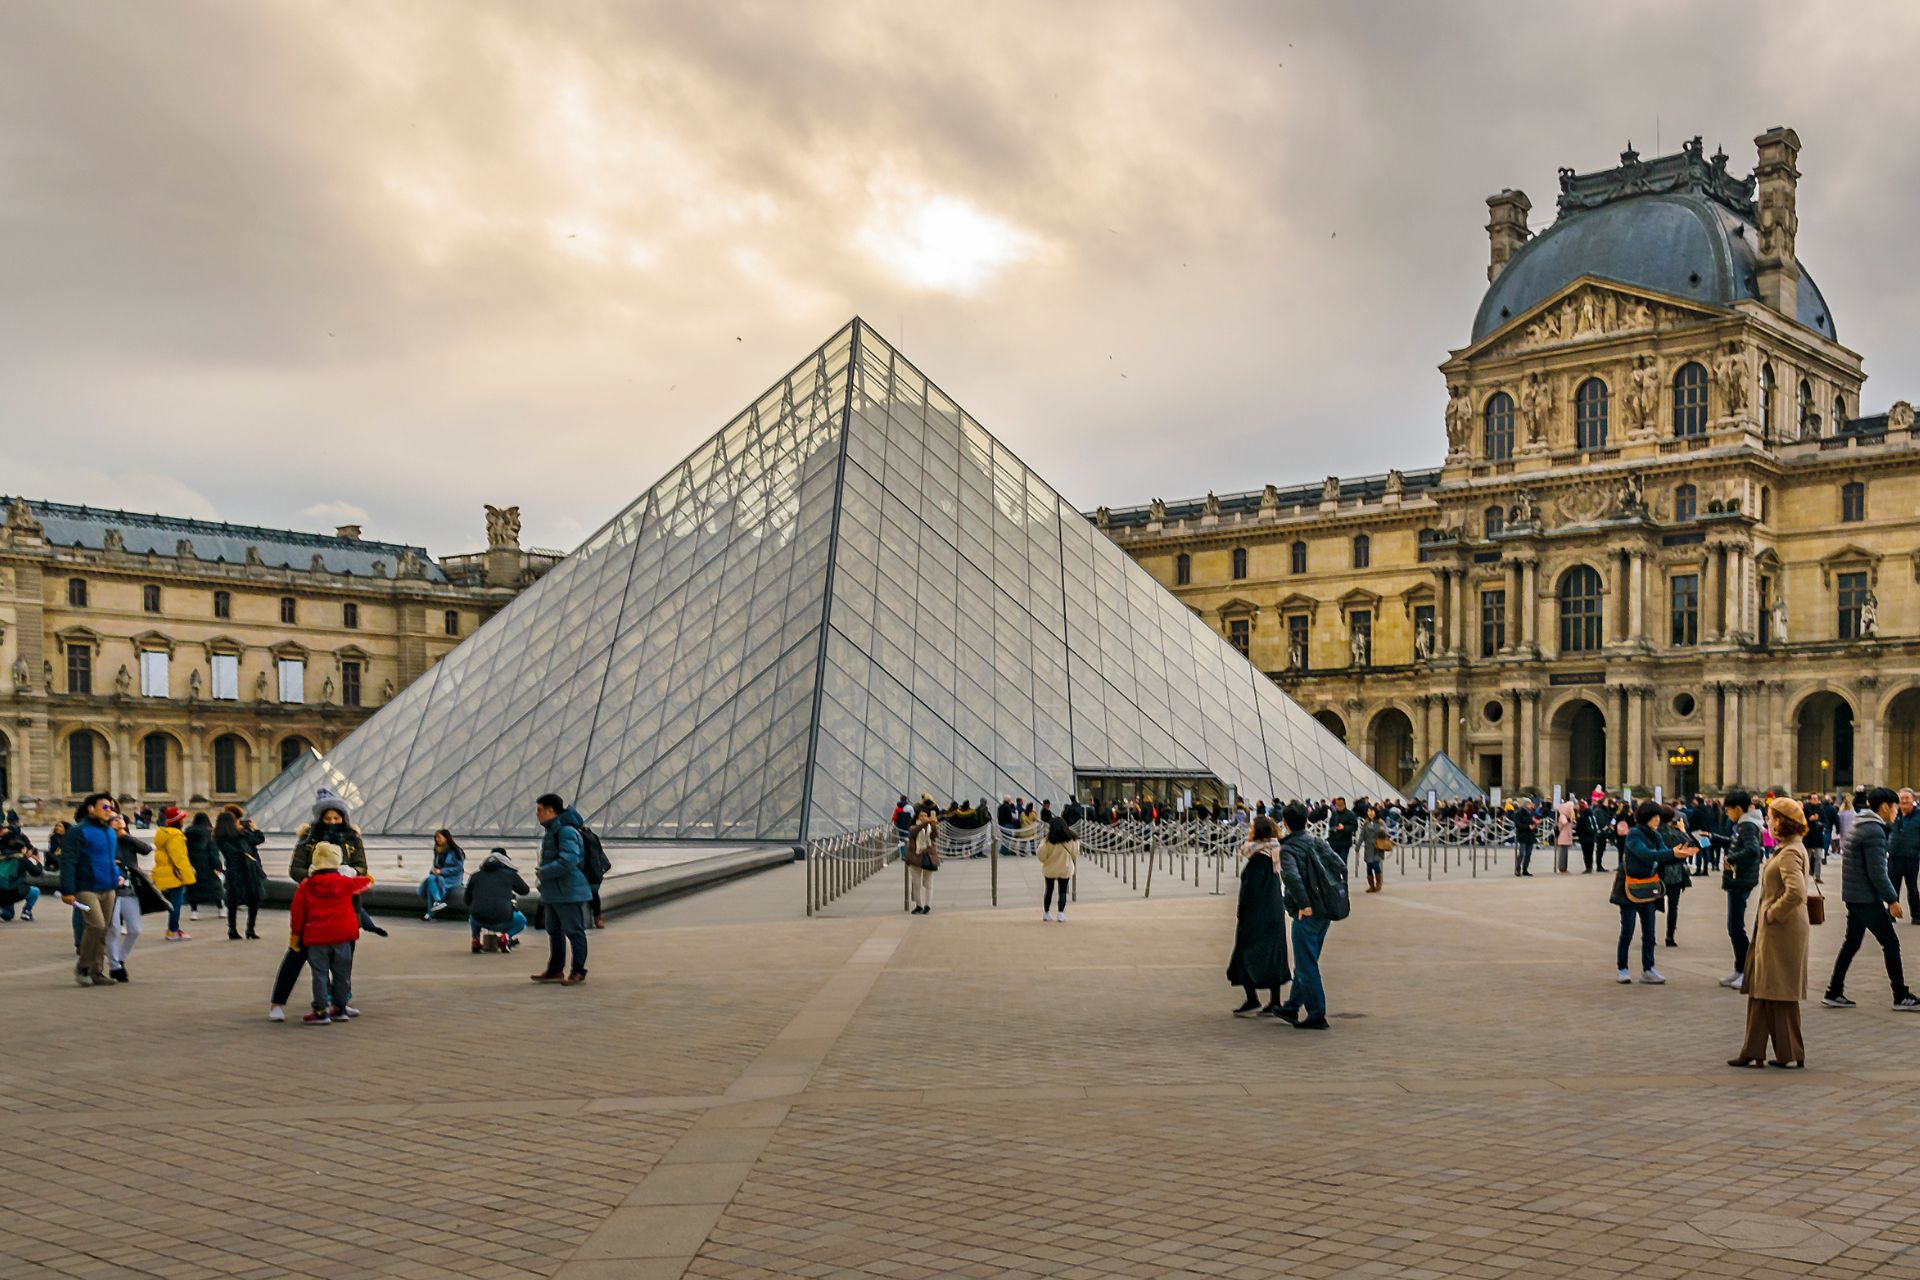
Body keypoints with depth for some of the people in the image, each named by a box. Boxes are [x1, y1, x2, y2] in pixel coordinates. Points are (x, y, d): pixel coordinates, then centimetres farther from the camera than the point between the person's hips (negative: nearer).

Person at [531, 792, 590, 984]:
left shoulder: (567, 832, -20)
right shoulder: (550, 830, 13)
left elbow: (567, 862, -28)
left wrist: (543, 873, -18)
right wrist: (542, 871, 9)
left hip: (568, 893, -10)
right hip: (552, 892, 10)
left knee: (574, 931, 0)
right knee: (554, 931, 17)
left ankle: (578, 971, 7)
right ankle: (555, 970, 27)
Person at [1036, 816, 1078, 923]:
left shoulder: (1048, 841, -15)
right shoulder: (1071, 840, -8)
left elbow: (1041, 855, -11)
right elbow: (1075, 854, 1)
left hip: (1050, 869, 0)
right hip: (1065, 869, 0)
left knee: (1049, 890, 15)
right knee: (1062, 891, 5)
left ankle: (1046, 913, 22)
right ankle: (1061, 914, -6)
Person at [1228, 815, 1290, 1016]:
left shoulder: (1257, 857, -18)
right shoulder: (1273, 854, 7)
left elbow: (1250, 888, -18)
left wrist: (1240, 913, -11)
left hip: (1256, 914, -8)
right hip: (1275, 913, 8)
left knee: (1246, 954, 2)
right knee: (1272, 955, 11)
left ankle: (1252, 1001, -1)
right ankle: (1275, 1004, 13)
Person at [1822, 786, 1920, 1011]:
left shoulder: (1855, 825, 12)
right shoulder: (1874, 831, -18)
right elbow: (1877, 872, -22)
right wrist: (1892, 900, -14)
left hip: (1852, 895, 10)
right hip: (1867, 897, -10)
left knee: (1852, 942, 13)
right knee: (1890, 943, 0)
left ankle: (1834, 993, 14)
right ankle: (1901, 996, 7)